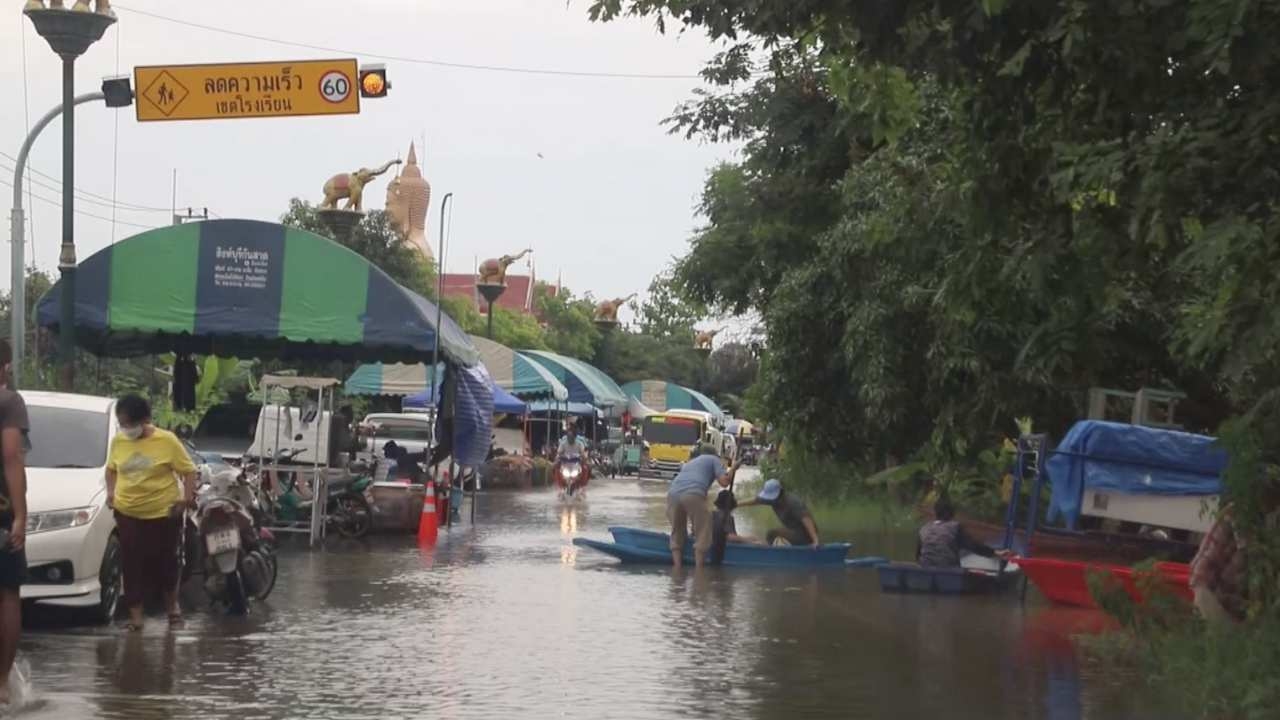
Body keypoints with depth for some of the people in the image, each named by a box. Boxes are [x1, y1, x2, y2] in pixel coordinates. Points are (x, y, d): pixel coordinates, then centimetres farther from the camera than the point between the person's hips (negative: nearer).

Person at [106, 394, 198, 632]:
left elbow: (189, 470, -5)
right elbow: (111, 468, 19)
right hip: (128, 514, 3)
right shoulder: (118, 441, 3)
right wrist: (111, 491, 3)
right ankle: (135, 616, 6)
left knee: (165, 562, 9)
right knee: (133, 566, 1)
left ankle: (172, 606, 32)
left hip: (163, 513, -3)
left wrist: (188, 496, -17)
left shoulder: (166, 440, -10)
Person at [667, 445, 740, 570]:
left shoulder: (689, 463, 41)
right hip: (693, 495, -5)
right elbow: (724, 482, 11)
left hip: (673, 494, 5)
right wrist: (733, 470, 30)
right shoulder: (713, 459, 25)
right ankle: (699, 569, 3)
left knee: (677, 534, 18)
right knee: (702, 535, 6)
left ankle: (677, 568, 13)